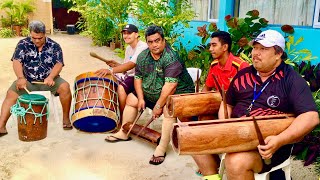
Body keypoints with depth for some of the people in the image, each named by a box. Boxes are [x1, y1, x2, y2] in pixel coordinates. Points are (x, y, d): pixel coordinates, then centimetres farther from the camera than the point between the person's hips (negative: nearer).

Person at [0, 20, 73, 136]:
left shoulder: (54, 46, 0)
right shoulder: (23, 44, 1)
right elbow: (17, 61, -10)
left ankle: (66, 119, -14)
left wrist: (50, 77, -29)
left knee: (65, 87, -27)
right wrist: (21, 78, -29)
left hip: (49, 80, -1)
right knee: (11, 93, -21)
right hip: (28, 81, 1)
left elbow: (59, 64, -10)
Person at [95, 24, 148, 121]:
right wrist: (116, 64, -5)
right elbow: (127, 69, 15)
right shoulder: (128, 48, 12)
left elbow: (131, 65, -32)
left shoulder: (142, 47, -18)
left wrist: (111, 70, -41)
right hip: (130, 76, 9)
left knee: (120, 88, -27)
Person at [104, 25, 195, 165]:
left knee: (168, 109, -36)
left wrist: (158, 106, -27)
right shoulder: (143, 56, -2)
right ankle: (124, 133, 28)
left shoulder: (171, 58, -27)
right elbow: (138, 77, 7)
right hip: (151, 92, 8)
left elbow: (170, 86, -32)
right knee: (131, 99, 13)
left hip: (178, 92, -8)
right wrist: (141, 98, -3)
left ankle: (161, 149, -25)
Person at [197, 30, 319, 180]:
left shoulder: (292, 80, -7)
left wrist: (280, 141, -29)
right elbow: (227, 104, 19)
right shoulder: (243, 74, 10)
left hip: (269, 143, -6)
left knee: (236, 161, -33)